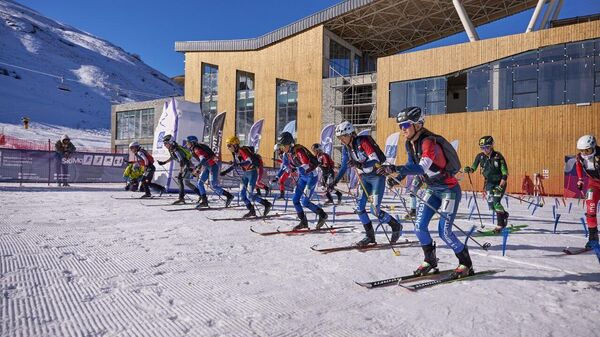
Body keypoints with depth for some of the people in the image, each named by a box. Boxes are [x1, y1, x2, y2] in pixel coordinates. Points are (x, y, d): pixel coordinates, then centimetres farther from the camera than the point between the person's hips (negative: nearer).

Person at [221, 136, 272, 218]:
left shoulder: (243, 150, -21)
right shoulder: (235, 153, 5)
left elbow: (249, 161, -38)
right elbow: (235, 165, 18)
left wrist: (239, 164, -50)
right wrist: (226, 172, 10)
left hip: (252, 172, -9)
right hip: (245, 174, 9)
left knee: (249, 196, -10)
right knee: (242, 194, 5)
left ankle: (267, 204, 6)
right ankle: (251, 211, 18)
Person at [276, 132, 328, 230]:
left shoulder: (299, 151, -27)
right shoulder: (286, 154, -2)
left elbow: (307, 165, -35)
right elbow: (285, 166, 14)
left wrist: (294, 169, -39)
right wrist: (278, 177, 9)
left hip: (311, 176, -8)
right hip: (302, 177, 8)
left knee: (305, 202, -10)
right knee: (295, 200, 3)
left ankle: (322, 215, 13)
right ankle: (304, 222, 18)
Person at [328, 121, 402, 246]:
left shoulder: (362, 142, -22)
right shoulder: (346, 147, -1)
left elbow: (375, 161, -29)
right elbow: (344, 165, 8)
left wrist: (360, 165, -45)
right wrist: (335, 181, 1)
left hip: (377, 176, -7)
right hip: (364, 178, 7)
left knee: (375, 210, -8)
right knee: (359, 207, -2)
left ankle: (396, 226, 19)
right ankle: (370, 236, 13)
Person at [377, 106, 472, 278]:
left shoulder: (429, 142, -27)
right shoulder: (410, 143, -2)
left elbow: (421, 168, -41)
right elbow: (412, 164, 13)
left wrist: (395, 168, -52)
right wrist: (398, 177, -2)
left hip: (449, 189, -7)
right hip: (432, 189, 8)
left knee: (444, 232, -6)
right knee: (419, 227, 0)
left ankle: (466, 265, 19)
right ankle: (430, 261, 21)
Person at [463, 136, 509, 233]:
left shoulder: (498, 156, -18)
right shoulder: (480, 156, -7)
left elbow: (505, 173, -16)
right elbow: (473, 168, 2)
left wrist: (500, 187, -23)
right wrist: (468, 169, -22)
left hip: (500, 182, -4)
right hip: (489, 182, 4)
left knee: (496, 202, -16)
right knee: (491, 203, 1)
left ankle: (500, 224, -4)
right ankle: (504, 214, 32)